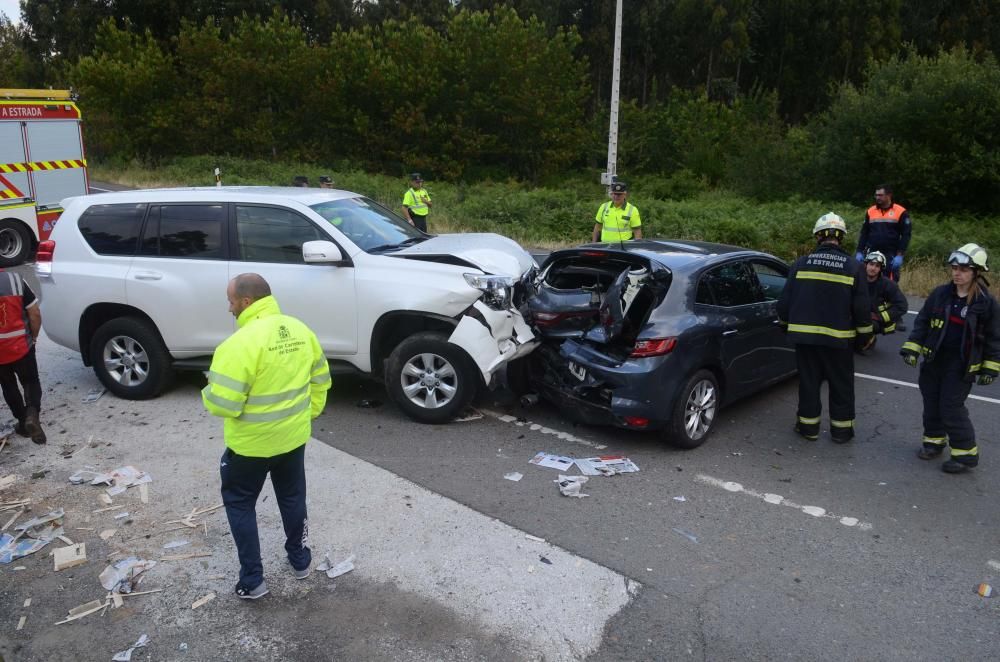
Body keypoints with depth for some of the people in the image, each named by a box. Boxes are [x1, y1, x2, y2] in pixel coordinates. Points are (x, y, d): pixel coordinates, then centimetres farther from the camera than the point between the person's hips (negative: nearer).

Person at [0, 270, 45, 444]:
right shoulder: (15, 280, -11)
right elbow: (35, 314, -7)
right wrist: (33, 337, 9)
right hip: (21, 346, 0)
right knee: (31, 382, 16)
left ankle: (23, 422, 25)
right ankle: (32, 413, -6)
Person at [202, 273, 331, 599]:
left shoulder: (242, 342, -25)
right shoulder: (301, 331, -2)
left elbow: (223, 403, -25)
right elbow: (320, 380, 7)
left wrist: (209, 391, -4)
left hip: (251, 443, -6)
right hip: (294, 436, 6)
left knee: (239, 503, 14)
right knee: (292, 496, 24)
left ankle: (252, 580, 18)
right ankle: (300, 559, 39)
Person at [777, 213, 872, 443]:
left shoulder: (801, 264, -2)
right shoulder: (853, 267, -5)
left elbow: (784, 302, 2)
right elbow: (862, 308, -3)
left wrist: (786, 323, 19)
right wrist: (864, 334, 11)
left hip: (804, 335, 1)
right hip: (839, 338, -1)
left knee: (809, 381, 13)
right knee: (841, 385, 12)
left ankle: (808, 425, 21)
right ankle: (841, 429, 21)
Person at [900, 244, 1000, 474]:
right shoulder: (940, 294, 0)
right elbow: (922, 321, 5)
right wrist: (911, 348, -2)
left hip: (962, 366, -4)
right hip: (933, 360, 4)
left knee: (952, 408, -4)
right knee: (931, 403, 13)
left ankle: (965, 454, 10)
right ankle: (934, 441, 33)